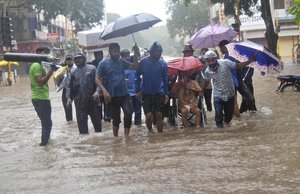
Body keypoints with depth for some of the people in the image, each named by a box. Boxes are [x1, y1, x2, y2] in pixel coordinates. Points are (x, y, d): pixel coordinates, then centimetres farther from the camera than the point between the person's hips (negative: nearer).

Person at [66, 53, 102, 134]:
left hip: (92, 99, -2)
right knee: (81, 121, 0)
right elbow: (69, 86, 11)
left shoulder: (92, 68, 3)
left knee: (96, 119, 8)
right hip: (79, 101, 2)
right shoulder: (73, 72, 13)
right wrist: (69, 97, -2)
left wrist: (97, 91, -19)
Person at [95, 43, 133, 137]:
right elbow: (97, 79, -7)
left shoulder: (121, 62, 9)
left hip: (124, 94, 2)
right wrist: (104, 91, -20)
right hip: (112, 96, -2)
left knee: (128, 112, -18)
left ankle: (126, 135, -10)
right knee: (116, 119, 6)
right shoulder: (104, 63, -2)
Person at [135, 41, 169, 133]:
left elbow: (165, 79, 8)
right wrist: (138, 90, -2)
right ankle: (150, 131, 23)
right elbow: (137, 76, 3)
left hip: (159, 93, 1)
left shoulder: (163, 63, 2)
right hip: (146, 93, -1)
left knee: (159, 115, 5)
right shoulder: (143, 62, -3)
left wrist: (166, 93, 4)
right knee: (149, 116, -4)